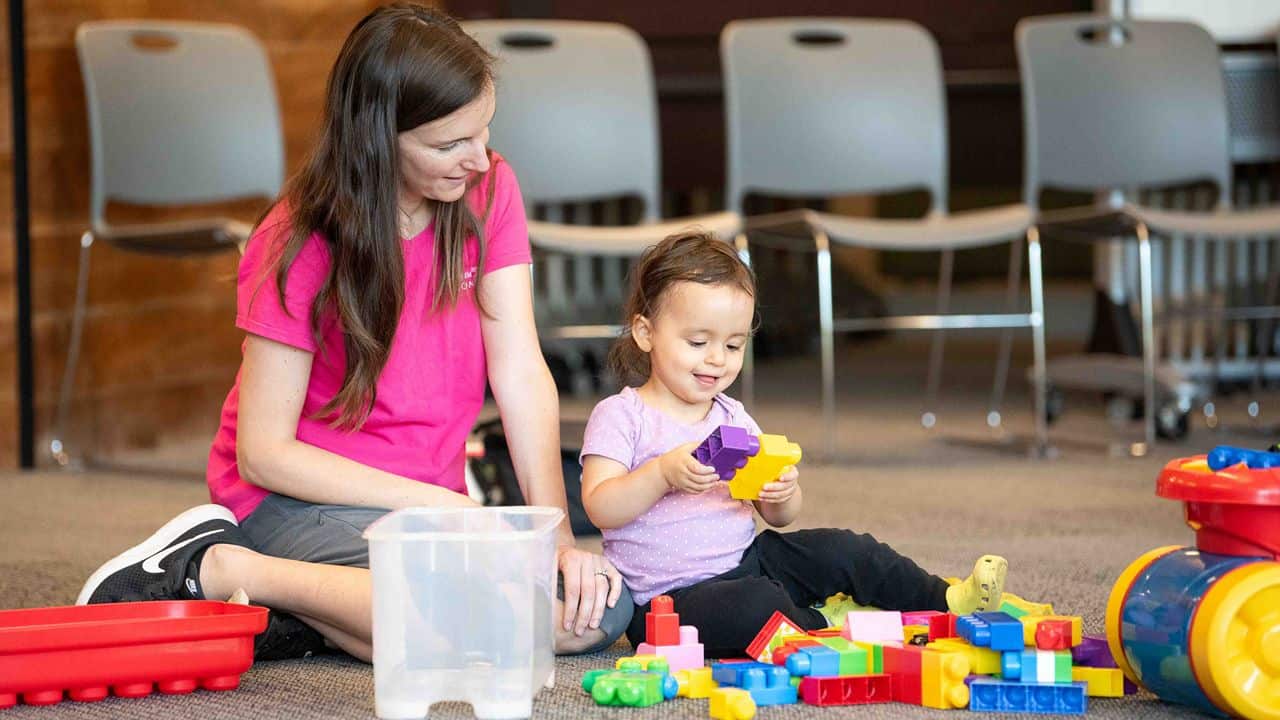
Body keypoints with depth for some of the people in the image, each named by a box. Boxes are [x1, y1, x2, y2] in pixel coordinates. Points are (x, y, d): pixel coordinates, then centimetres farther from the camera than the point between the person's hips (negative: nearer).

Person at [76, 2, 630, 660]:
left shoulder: (488, 192, -1)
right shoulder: (301, 245, -15)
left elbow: (520, 374, -6)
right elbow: (263, 453, -14)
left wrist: (558, 537, -18)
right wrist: (436, 504, -20)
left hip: (427, 500, 7)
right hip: (295, 501, -7)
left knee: (601, 610, -18)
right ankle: (214, 570, -17)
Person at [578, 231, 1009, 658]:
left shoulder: (732, 418, 12)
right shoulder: (620, 417, -7)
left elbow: (778, 517, 10)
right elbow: (600, 508, -20)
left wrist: (783, 494, -14)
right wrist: (664, 473, -34)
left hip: (745, 560, 7)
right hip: (672, 597, -7)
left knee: (843, 551, -5)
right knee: (757, 605, -34)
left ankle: (948, 601, 7)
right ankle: (822, 624, -8)